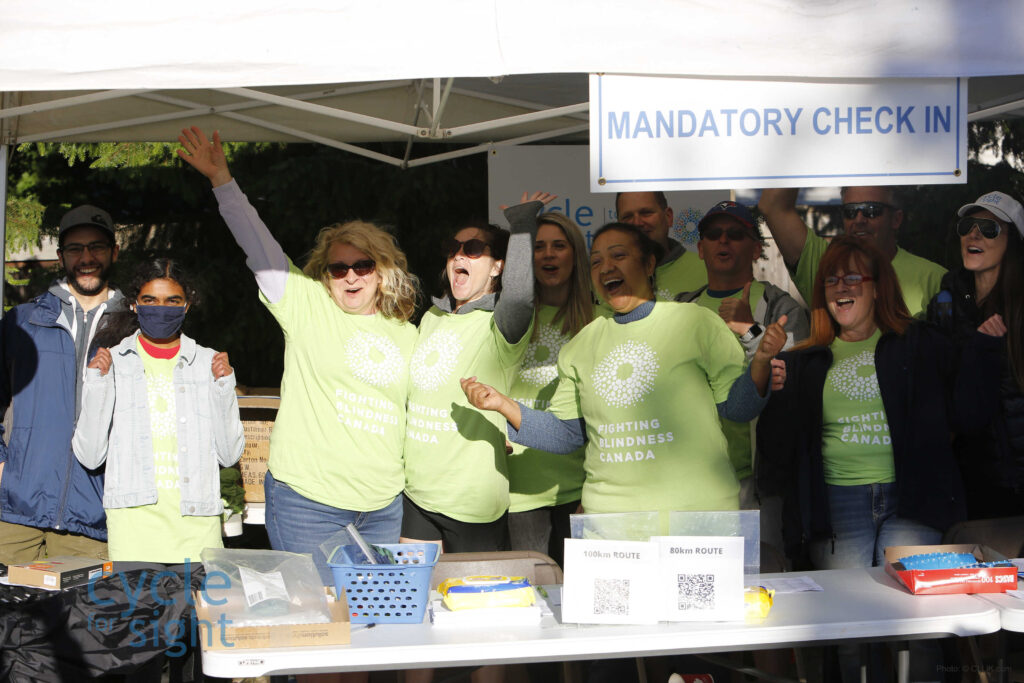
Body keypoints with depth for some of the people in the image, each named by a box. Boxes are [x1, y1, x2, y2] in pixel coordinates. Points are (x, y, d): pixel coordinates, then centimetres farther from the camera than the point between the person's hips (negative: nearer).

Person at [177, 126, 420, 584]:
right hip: (307, 501, -4)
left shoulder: (406, 335, 13)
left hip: (383, 508, 4)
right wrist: (222, 180, -14)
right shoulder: (308, 308, 0)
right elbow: (259, 247, -7)